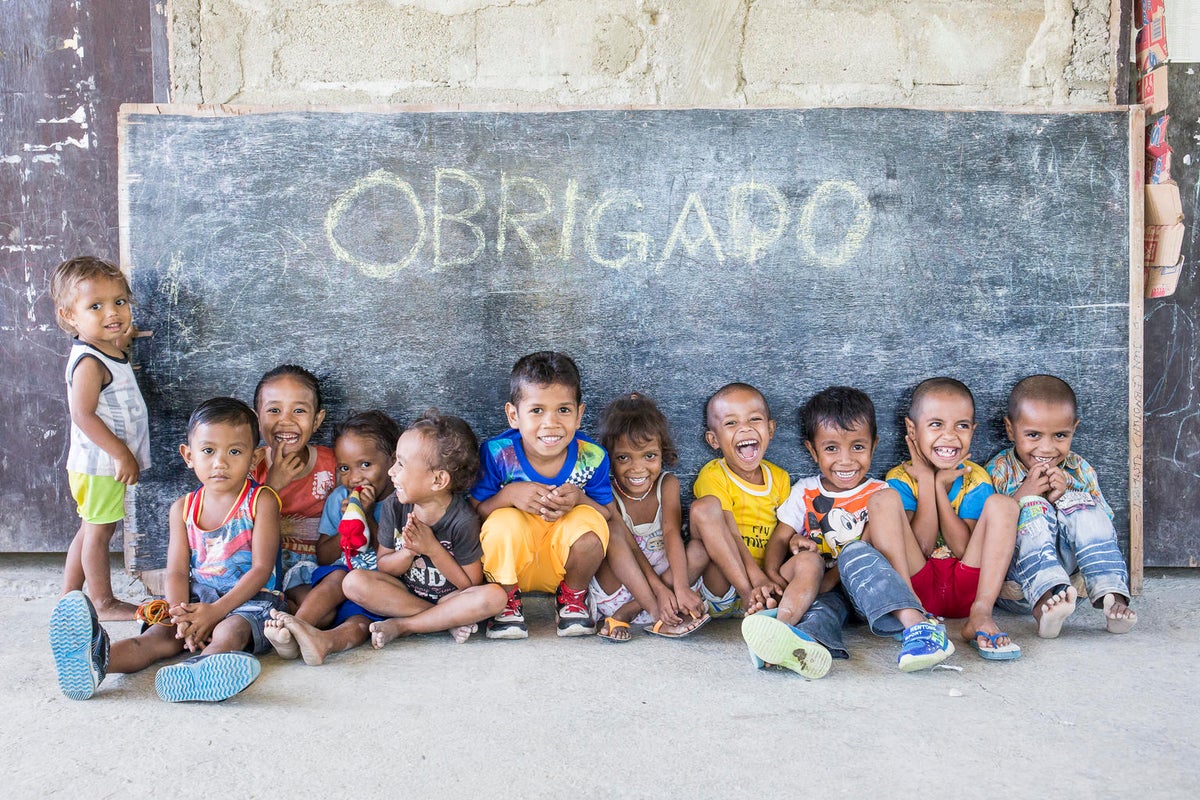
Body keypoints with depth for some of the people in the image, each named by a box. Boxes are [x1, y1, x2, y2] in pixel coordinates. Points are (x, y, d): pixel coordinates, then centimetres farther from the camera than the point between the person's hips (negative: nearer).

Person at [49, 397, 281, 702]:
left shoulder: (261, 502, -4)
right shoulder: (183, 508, 10)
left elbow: (262, 568, -12)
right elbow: (177, 571, 2)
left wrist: (215, 611, -23)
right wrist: (182, 615, -21)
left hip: (250, 597, -5)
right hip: (198, 596, 5)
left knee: (229, 632, -37)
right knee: (157, 636, -24)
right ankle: (96, 659, -52)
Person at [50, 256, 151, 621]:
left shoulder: (107, 351, 6)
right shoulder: (89, 362, -23)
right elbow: (83, 415, -28)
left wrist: (121, 340, 13)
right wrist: (122, 454, -26)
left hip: (105, 463, 10)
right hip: (99, 464, -9)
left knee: (90, 529, 18)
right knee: (99, 532, 3)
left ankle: (69, 595, 30)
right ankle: (103, 602, 14)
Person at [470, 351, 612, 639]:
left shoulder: (591, 457, -15)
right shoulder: (496, 454, -19)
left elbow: (609, 516, -6)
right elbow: (474, 513, -12)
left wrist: (580, 500, -28)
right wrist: (509, 495, -32)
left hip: (563, 561, 2)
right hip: (510, 562, -1)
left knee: (589, 523, -29)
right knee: (504, 522, -33)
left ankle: (572, 598, 3)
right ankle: (508, 601, -2)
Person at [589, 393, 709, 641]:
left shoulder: (667, 484, -2)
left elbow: (672, 532, -17)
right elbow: (630, 548, -18)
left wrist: (681, 588, -32)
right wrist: (659, 589, -32)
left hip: (664, 578, 2)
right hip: (615, 587, -2)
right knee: (611, 531, -27)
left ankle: (627, 613, -25)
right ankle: (657, 617, -35)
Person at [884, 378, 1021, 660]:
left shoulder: (974, 478, 3)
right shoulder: (901, 478, -1)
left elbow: (964, 549, -8)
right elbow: (920, 548, -12)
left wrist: (941, 485, -11)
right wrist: (926, 481, -11)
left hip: (966, 587, 2)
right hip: (916, 587, -1)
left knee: (1002, 503, -16)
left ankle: (981, 615, -27)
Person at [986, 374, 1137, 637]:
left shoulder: (1079, 470, 5)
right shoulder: (999, 472, -5)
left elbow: (1103, 525, 1)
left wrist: (1064, 497, -16)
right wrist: (1023, 495, -22)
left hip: (1065, 568, 3)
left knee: (1079, 505, -19)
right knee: (1034, 508, -27)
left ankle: (1111, 596, -32)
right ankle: (1043, 604, -48)